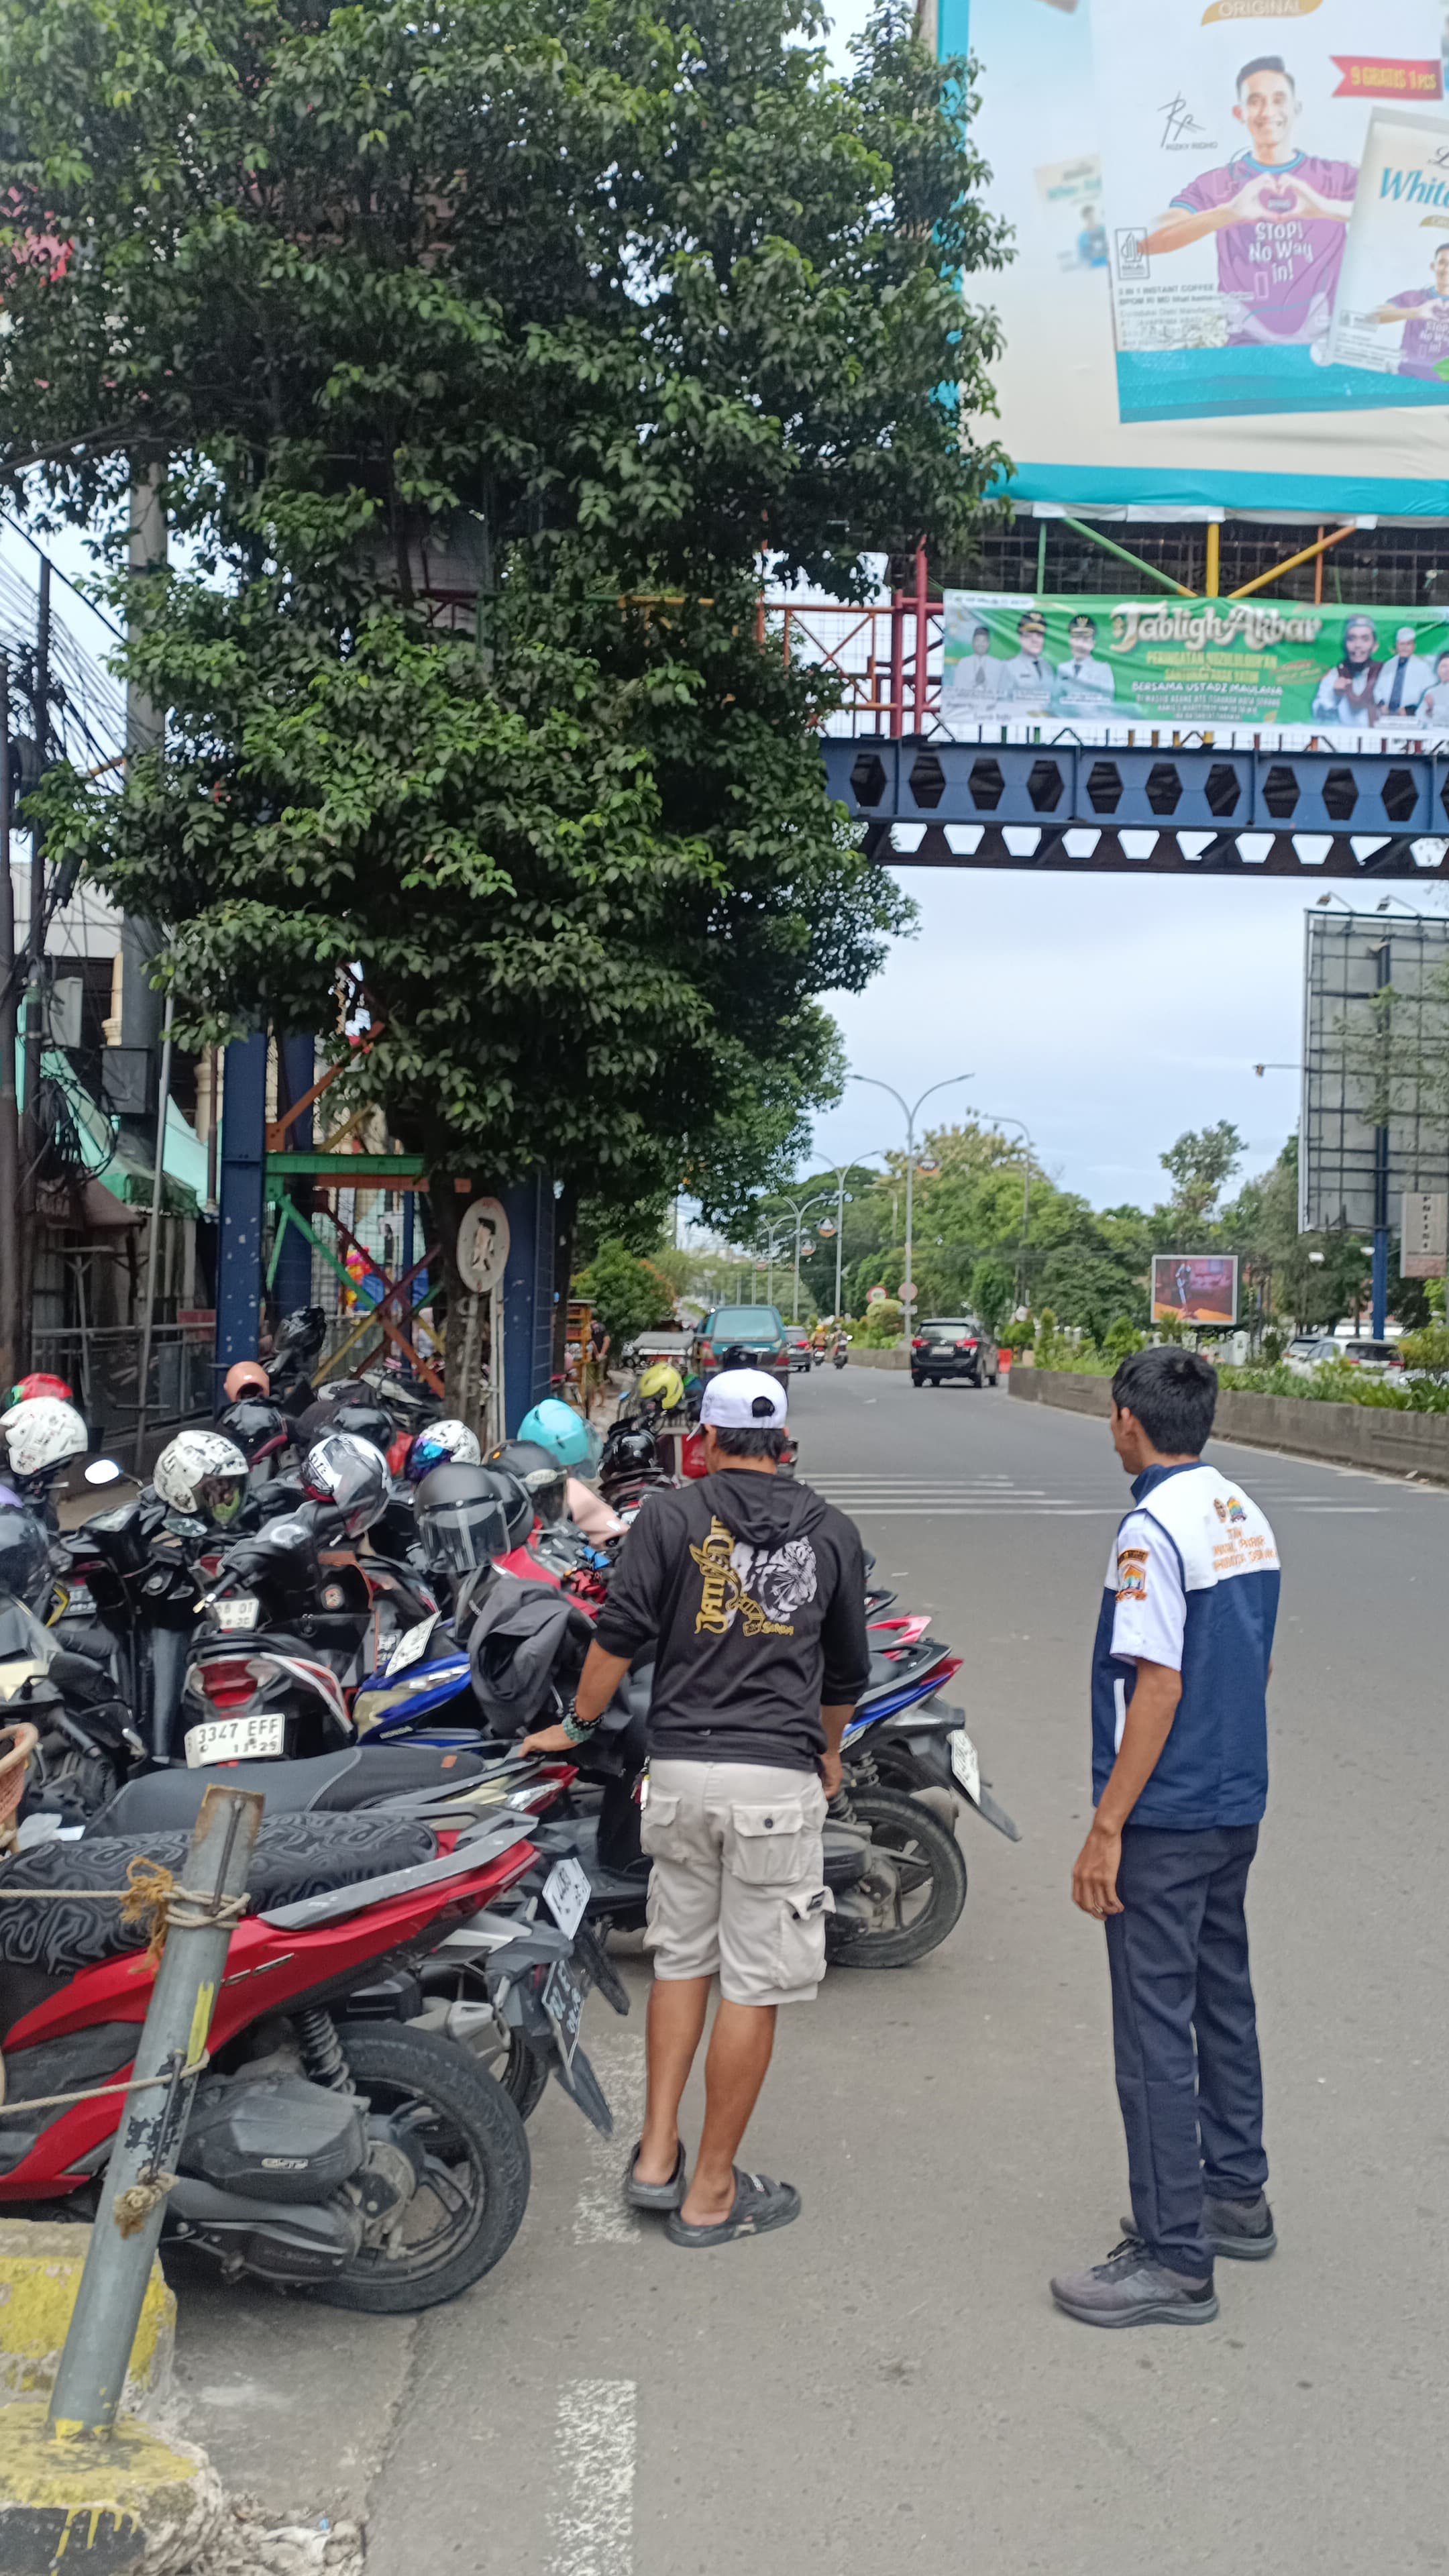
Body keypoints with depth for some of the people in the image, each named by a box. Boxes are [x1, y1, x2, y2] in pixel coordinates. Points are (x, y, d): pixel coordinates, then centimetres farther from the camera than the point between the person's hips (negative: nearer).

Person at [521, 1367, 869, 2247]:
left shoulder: (671, 1518, 2)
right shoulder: (833, 1533, 8)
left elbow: (619, 1637, -3)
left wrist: (577, 1726, 13)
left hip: (680, 1770, 2)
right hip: (779, 1779, -1)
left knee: (682, 1958, 18)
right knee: (755, 1985, 5)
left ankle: (657, 2154, 19)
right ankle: (712, 2190, 12)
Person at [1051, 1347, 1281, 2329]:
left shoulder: (1153, 1529, -19)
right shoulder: (1247, 1517, 7)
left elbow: (1159, 1687, -22)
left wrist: (1107, 1829, -18)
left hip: (1165, 1819, -9)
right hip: (1238, 1806, 9)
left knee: (1157, 2028, -2)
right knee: (1223, 1998, 20)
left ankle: (1174, 2259, 5)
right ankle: (1235, 2193, 34)